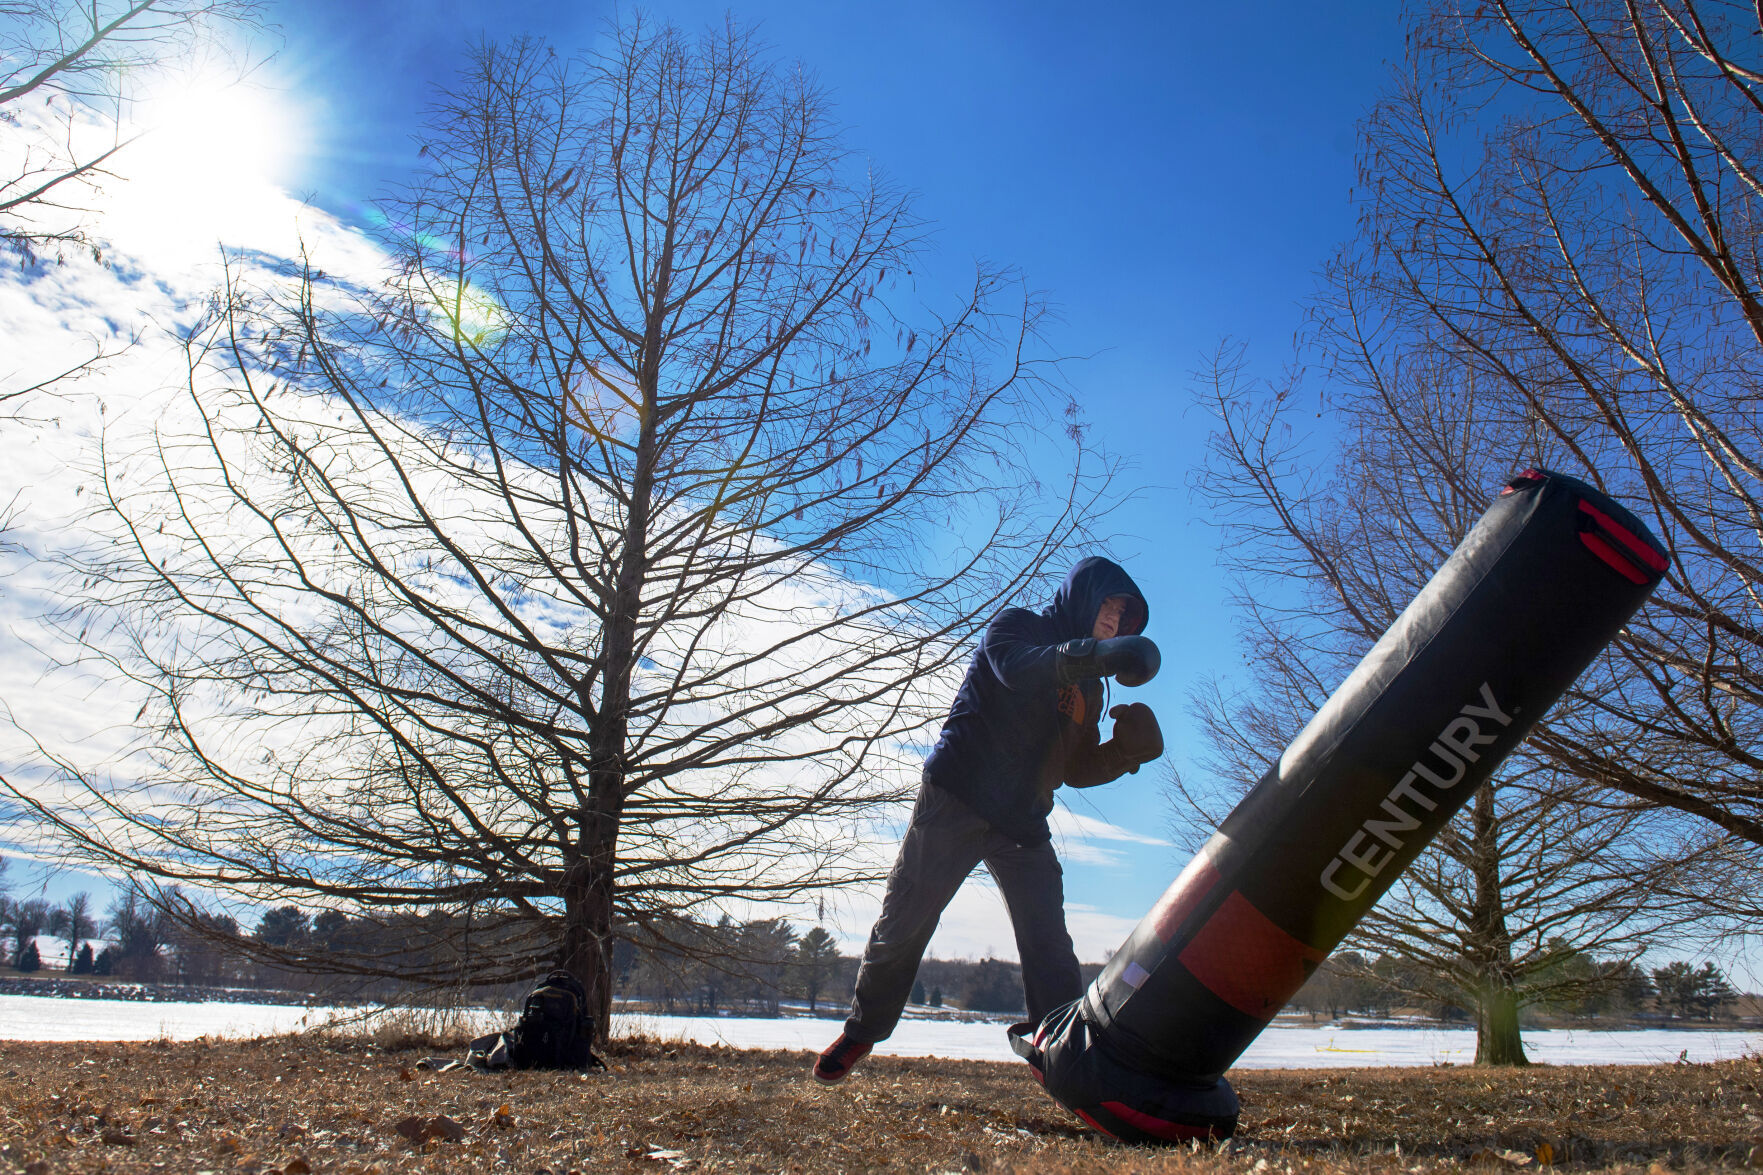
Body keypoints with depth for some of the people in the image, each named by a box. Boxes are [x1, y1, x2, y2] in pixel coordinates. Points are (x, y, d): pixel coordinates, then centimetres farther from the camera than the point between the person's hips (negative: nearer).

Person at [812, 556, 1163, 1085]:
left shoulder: (1089, 685, 17)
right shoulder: (1016, 626, -2)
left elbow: (1076, 769, 15)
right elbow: (1019, 669, -27)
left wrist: (1128, 750, -5)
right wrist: (1100, 653, -44)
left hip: (1023, 823, 6)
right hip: (955, 801, -5)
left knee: (1051, 950, -6)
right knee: (903, 924, 0)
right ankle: (861, 1032, 19)